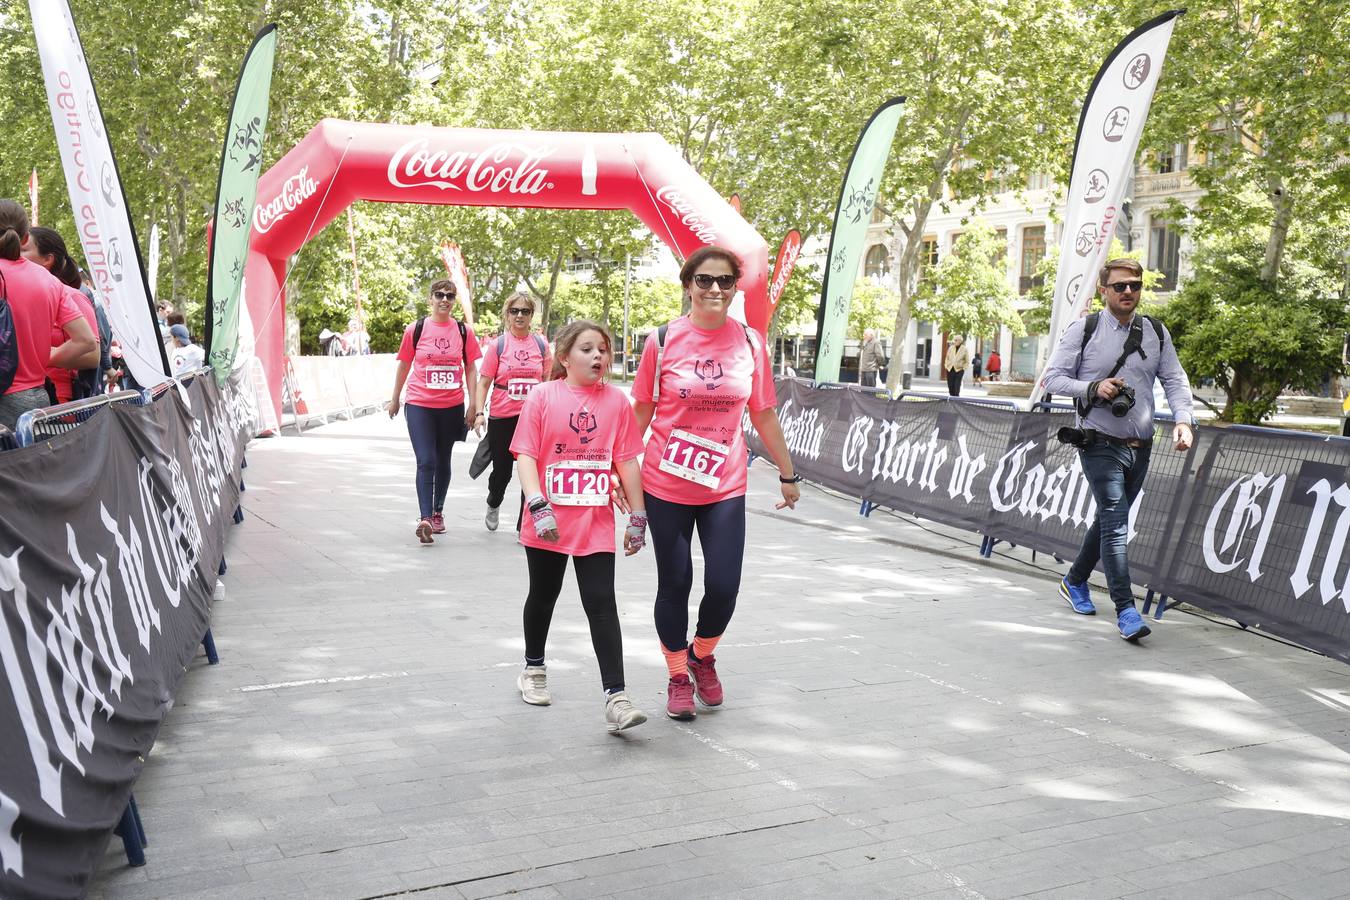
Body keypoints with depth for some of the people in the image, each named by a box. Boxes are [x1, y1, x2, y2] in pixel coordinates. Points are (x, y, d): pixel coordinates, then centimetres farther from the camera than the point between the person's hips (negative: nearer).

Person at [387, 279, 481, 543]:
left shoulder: (463, 331, 2)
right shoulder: (416, 329, -1)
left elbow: (470, 368, 8)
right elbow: (404, 365, 8)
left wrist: (472, 404, 3)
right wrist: (395, 400, 14)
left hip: (452, 407, 2)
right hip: (420, 405, -2)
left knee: (443, 461, 14)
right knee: (426, 462, -11)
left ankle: (438, 512, 28)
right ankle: (425, 518, -14)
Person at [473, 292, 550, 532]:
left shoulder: (541, 345, 4)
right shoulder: (498, 345, -1)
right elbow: (484, 383, 0)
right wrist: (479, 412, -11)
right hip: (502, 418, -1)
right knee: (502, 470, 11)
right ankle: (493, 504, 44)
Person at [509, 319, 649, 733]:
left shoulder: (616, 400, 1)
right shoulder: (542, 396, -5)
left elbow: (626, 461, 3)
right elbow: (525, 455, -9)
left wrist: (638, 517, 3)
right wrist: (538, 506, -20)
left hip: (596, 523, 0)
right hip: (548, 524, 0)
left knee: (601, 605, -5)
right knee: (543, 597, 18)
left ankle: (616, 698, -6)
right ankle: (533, 669, 41)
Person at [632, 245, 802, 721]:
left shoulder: (750, 343, -1)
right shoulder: (663, 340, -6)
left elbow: (764, 415, 7)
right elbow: (641, 411, 2)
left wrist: (787, 474, 11)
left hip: (725, 488, 1)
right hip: (665, 486, -1)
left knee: (724, 587, -2)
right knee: (674, 584, 8)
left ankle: (702, 653, 30)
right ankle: (678, 675, 31)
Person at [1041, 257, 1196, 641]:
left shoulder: (1156, 332, 8)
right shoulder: (1083, 330, -4)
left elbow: (1175, 380, 7)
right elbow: (1052, 378, -4)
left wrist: (1183, 419, -10)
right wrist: (1094, 388, -19)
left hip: (1140, 448, 5)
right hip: (1101, 445, -5)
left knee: (1109, 520, 17)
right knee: (1115, 522, -13)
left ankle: (1074, 582, 36)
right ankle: (1126, 610, -13)